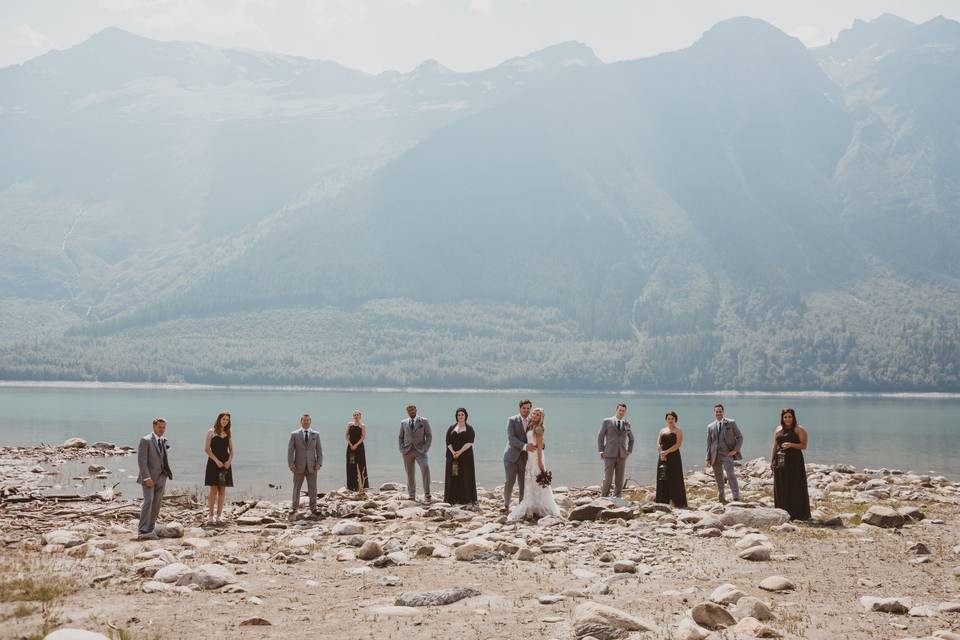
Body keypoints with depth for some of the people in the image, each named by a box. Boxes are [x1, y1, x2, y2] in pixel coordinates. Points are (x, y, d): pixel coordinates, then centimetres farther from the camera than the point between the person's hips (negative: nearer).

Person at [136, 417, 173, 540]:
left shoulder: (163, 441, 14)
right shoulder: (146, 440, -8)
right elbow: (141, 460, -14)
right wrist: (146, 477, -20)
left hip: (161, 477, 7)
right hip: (149, 477, -7)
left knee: (157, 504, 5)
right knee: (148, 501, -17)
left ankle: (150, 530, 10)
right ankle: (143, 531, -17)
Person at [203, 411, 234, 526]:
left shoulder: (228, 434, 13)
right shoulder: (211, 432, 1)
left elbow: (231, 450, 13)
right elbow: (206, 449, -6)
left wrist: (229, 460, -6)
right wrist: (216, 461, -13)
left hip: (225, 464, 4)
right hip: (213, 463, -4)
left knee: (222, 490, 3)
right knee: (214, 490, -6)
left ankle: (219, 515, 7)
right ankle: (210, 516, -1)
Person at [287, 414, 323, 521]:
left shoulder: (316, 435, 8)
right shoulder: (294, 434, 3)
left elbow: (319, 450, 7)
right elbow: (290, 450, 0)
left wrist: (319, 463, -5)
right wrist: (291, 464, -9)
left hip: (312, 467, 1)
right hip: (299, 467, -1)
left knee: (312, 490, 4)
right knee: (296, 489, 2)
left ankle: (313, 511, 12)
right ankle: (294, 511, 6)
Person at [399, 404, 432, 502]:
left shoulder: (424, 421, 4)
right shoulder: (403, 423, 12)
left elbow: (429, 435, 3)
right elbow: (401, 437, 17)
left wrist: (426, 448, -7)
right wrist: (402, 449, 3)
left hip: (420, 450, -3)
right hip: (407, 451, 3)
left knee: (425, 468, -24)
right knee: (410, 475, 5)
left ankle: (427, 494, -19)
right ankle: (412, 496, 13)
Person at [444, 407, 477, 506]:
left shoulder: (469, 429, 4)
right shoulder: (451, 428, 11)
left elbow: (469, 442, -9)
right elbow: (448, 442, 2)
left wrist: (460, 452, -20)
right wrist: (453, 452, -15)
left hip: (465, 456, -2)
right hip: (453, 456, 2)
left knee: (466, 476, -5)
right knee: (453, 477, -2)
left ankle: (466, 499, -4)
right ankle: (453, 499, 0)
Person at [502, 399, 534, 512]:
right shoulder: (512, 420, -2)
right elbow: (511, 438, -13)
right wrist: (525, 446, -24)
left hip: (525, 457, 3)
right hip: (512, 456, -3)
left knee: (523, 483, 3)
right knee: (510, 481, -6)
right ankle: (506, 505, 7)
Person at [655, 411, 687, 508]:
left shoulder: (678, 431, 2)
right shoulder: (662, 431, 16)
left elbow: (678, 444, -10)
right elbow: (658, 444, 8)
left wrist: (666, 452, -17)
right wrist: (661, 454, -10)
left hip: (674, 457, -5)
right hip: (663, 458, 5)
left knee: (675, 479, -6)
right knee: (663, 480, 2)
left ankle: (679, 503, -4)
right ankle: (663, 503, 6)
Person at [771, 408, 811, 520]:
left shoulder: (799, 429, -2)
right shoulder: (778, 429, 13)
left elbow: (804, 445, -7)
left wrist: (791, 444, -21)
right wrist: (772, 461, 11)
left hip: (794, 461, -5)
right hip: (780, 462, 5)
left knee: (795, 488, -4)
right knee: (781, 488, 6)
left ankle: (798, 514, 0)